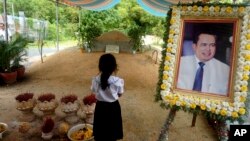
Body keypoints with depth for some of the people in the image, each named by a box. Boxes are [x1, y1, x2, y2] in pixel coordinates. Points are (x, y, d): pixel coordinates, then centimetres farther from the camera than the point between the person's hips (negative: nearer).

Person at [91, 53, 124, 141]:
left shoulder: (95, 80, -17)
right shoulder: (118, 81, -23)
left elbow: (94, 92, 0)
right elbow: (120, 94, -7)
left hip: (100, 107, 2)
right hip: (113, 107, -1)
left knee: (100, 130, 22)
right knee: (112, 129, 21)